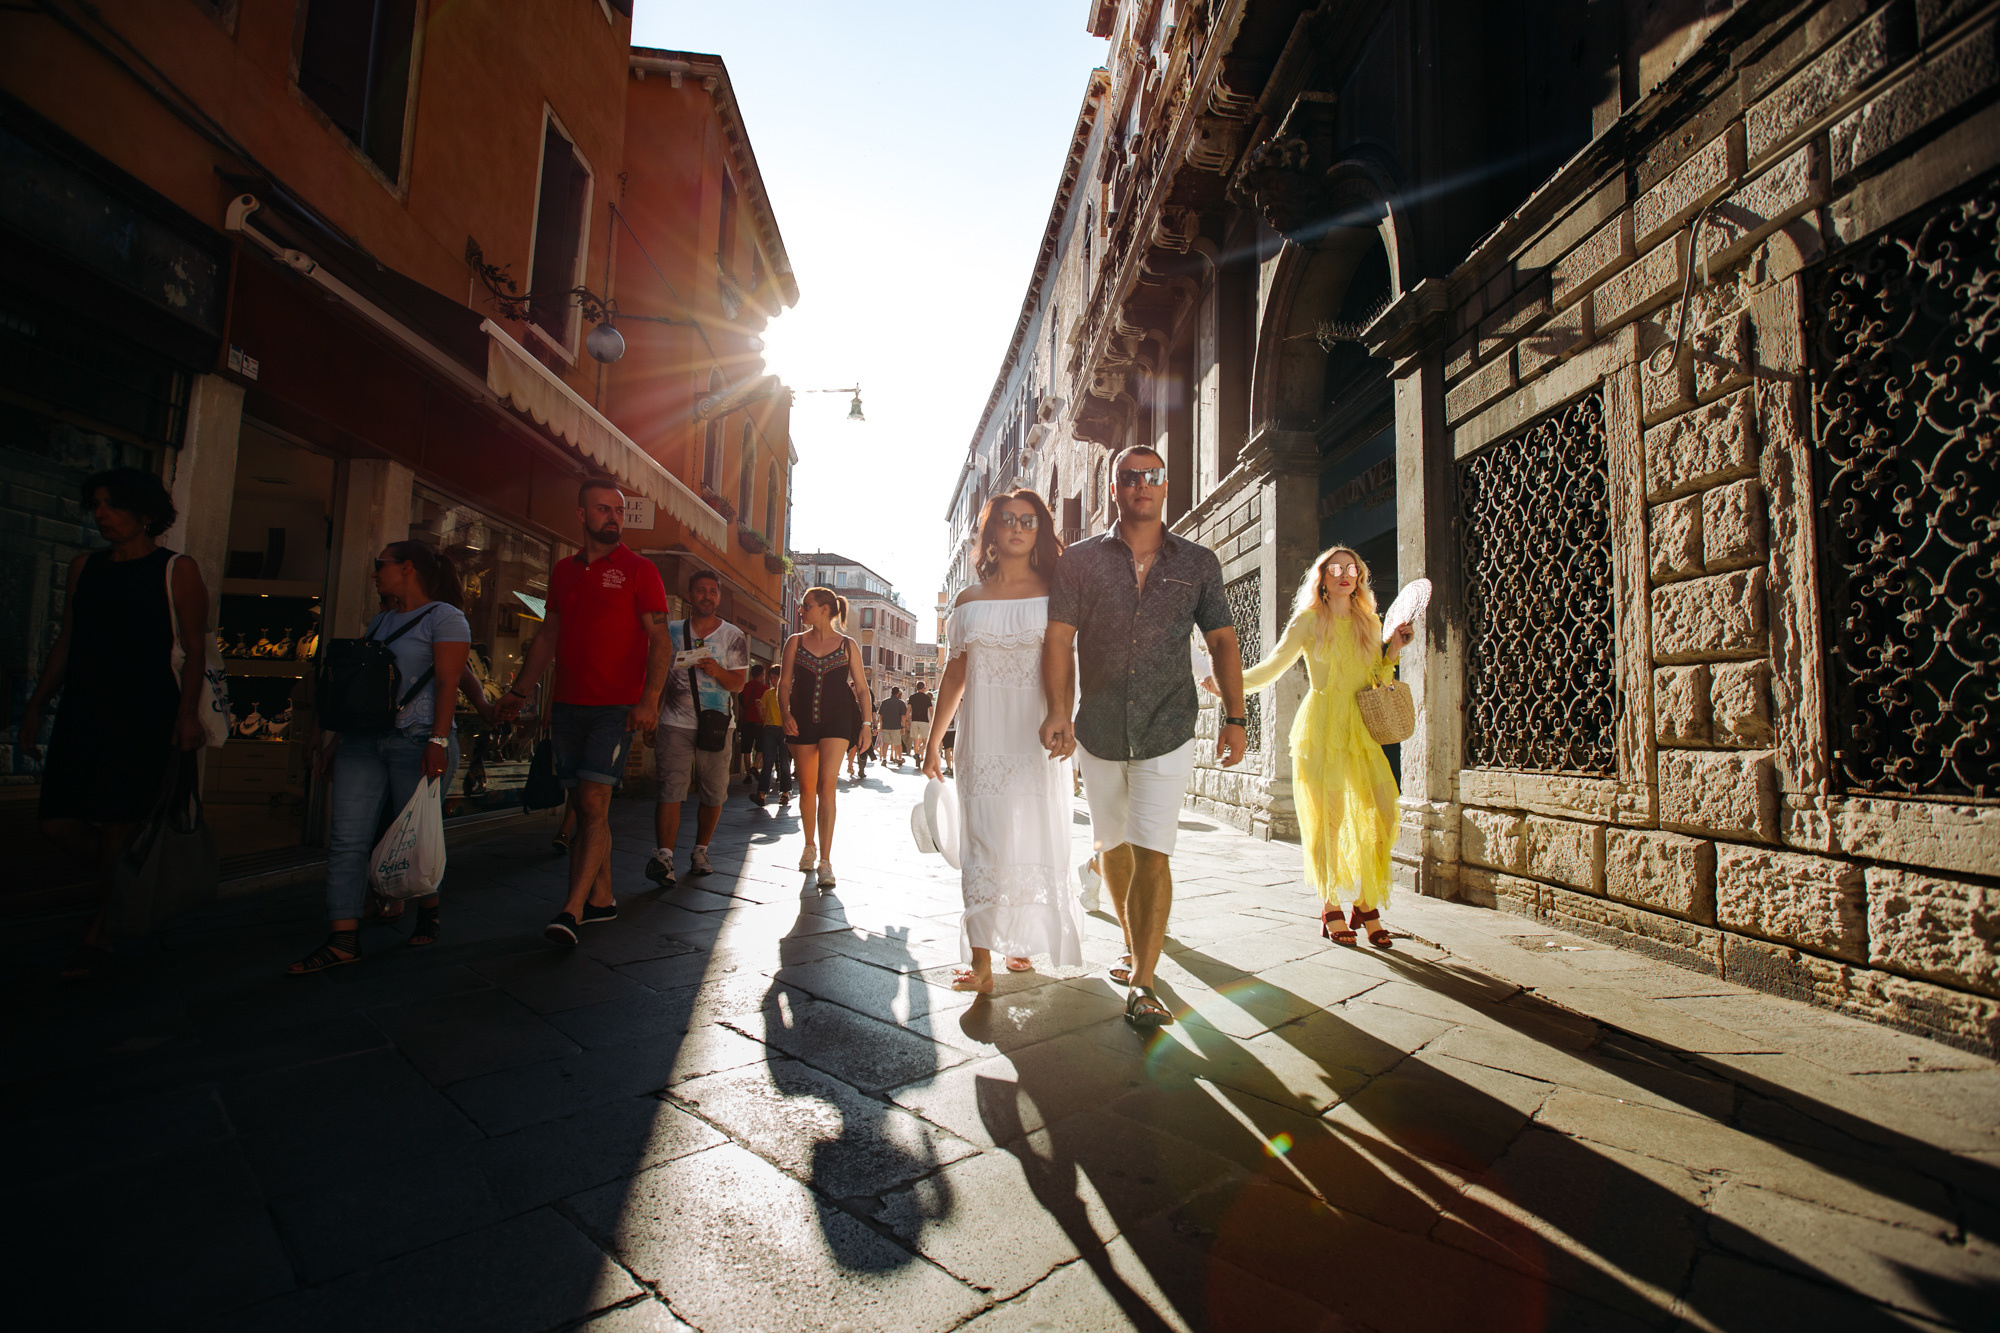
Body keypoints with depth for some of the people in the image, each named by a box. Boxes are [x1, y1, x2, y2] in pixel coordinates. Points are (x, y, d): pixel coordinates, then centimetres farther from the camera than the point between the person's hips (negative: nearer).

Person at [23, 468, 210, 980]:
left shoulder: (177, 570, -1)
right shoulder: (84, 567, 15)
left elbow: (196, 649, -5)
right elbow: (65, 644, 20)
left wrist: (187, 713, -14)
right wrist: (36, 707, 16)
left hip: (146, 712, -6)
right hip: (82, 708, 6)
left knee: (119, 823, -4)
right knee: (57, 821, 0)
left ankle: (97, 935, 9)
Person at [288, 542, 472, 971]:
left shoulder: (444, 617, -2)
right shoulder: (379, 622, 22)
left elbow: (447, 683, -12)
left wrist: (438, 740, -20)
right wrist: (336, 739, 17)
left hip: (417, 741, -7)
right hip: (365, 740, 7)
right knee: (347, 839, -2)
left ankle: (428, 914, 24)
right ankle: (343, 940, 0)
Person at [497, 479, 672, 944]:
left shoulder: (639, 569, -1)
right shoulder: (564, 570, 16)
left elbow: (660, 640, -7)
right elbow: (548, 636, 22)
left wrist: (649, 699, -19)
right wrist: (518, 691, 18)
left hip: (616, 708, -5)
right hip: (568, 706, 6)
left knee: (594, 802, -11)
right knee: (586, 808, 9)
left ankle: (572, 908, -9)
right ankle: (602, 899, 19)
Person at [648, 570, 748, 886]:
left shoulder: (734, 637, 6)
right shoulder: (672, 631, 10)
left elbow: (738, 683, 1)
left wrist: (718, 672, -19)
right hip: (676, 722, 0)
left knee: (714, 793, 3)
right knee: (671, 789, -12)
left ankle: (700, 853, 18)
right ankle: (663, 857, -14)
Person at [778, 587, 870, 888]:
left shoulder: (848, 645, 6)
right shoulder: (795, 642, 10)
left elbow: (861, 688, 8)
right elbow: (784, 684, 9)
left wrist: (865, 723, -1)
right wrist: (786, 714, -8)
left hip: (837, 719, -2)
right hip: (802, 720, 3)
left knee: (827, 785, -15)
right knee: (807, 788, 8)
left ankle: (826, 861, -16)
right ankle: (809, 846, 31)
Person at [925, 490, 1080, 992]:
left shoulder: (1053, 593, 7)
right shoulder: (969, 599, 11)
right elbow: (955, 673, 13)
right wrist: (933, 739, 11)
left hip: (1038, 734, 0)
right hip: (984, 734, 1)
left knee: (1036, 835, 4)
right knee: (983, 840, -4)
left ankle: (1022, 941, 24)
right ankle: (981, 961, 0)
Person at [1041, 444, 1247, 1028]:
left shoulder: (1198, 563, 4)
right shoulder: (1079, 561, 2)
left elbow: (1222, 640, 6)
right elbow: (1059, 638, -5)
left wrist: (1235, 717, -1)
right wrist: (1059, 710, -19)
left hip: (1167, 732, -2)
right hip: (1099, 731, 2)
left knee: (1151, 853, -9)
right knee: (1113, 845, 16)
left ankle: (1141, 984, -1)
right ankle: (1134, 942, 39)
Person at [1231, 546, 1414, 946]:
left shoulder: (1369, 623, 14)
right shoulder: (1308, 621, 2)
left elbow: (1374, 681, 17)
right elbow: (1270, 668, 2)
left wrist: (1394, 650, 3)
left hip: (1361, 729, 4)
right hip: (1321, 727, -4)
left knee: (1381, 812, -7)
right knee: (1329, 819, -4)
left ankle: (1366, 904, 8)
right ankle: (1331, 908, 10)